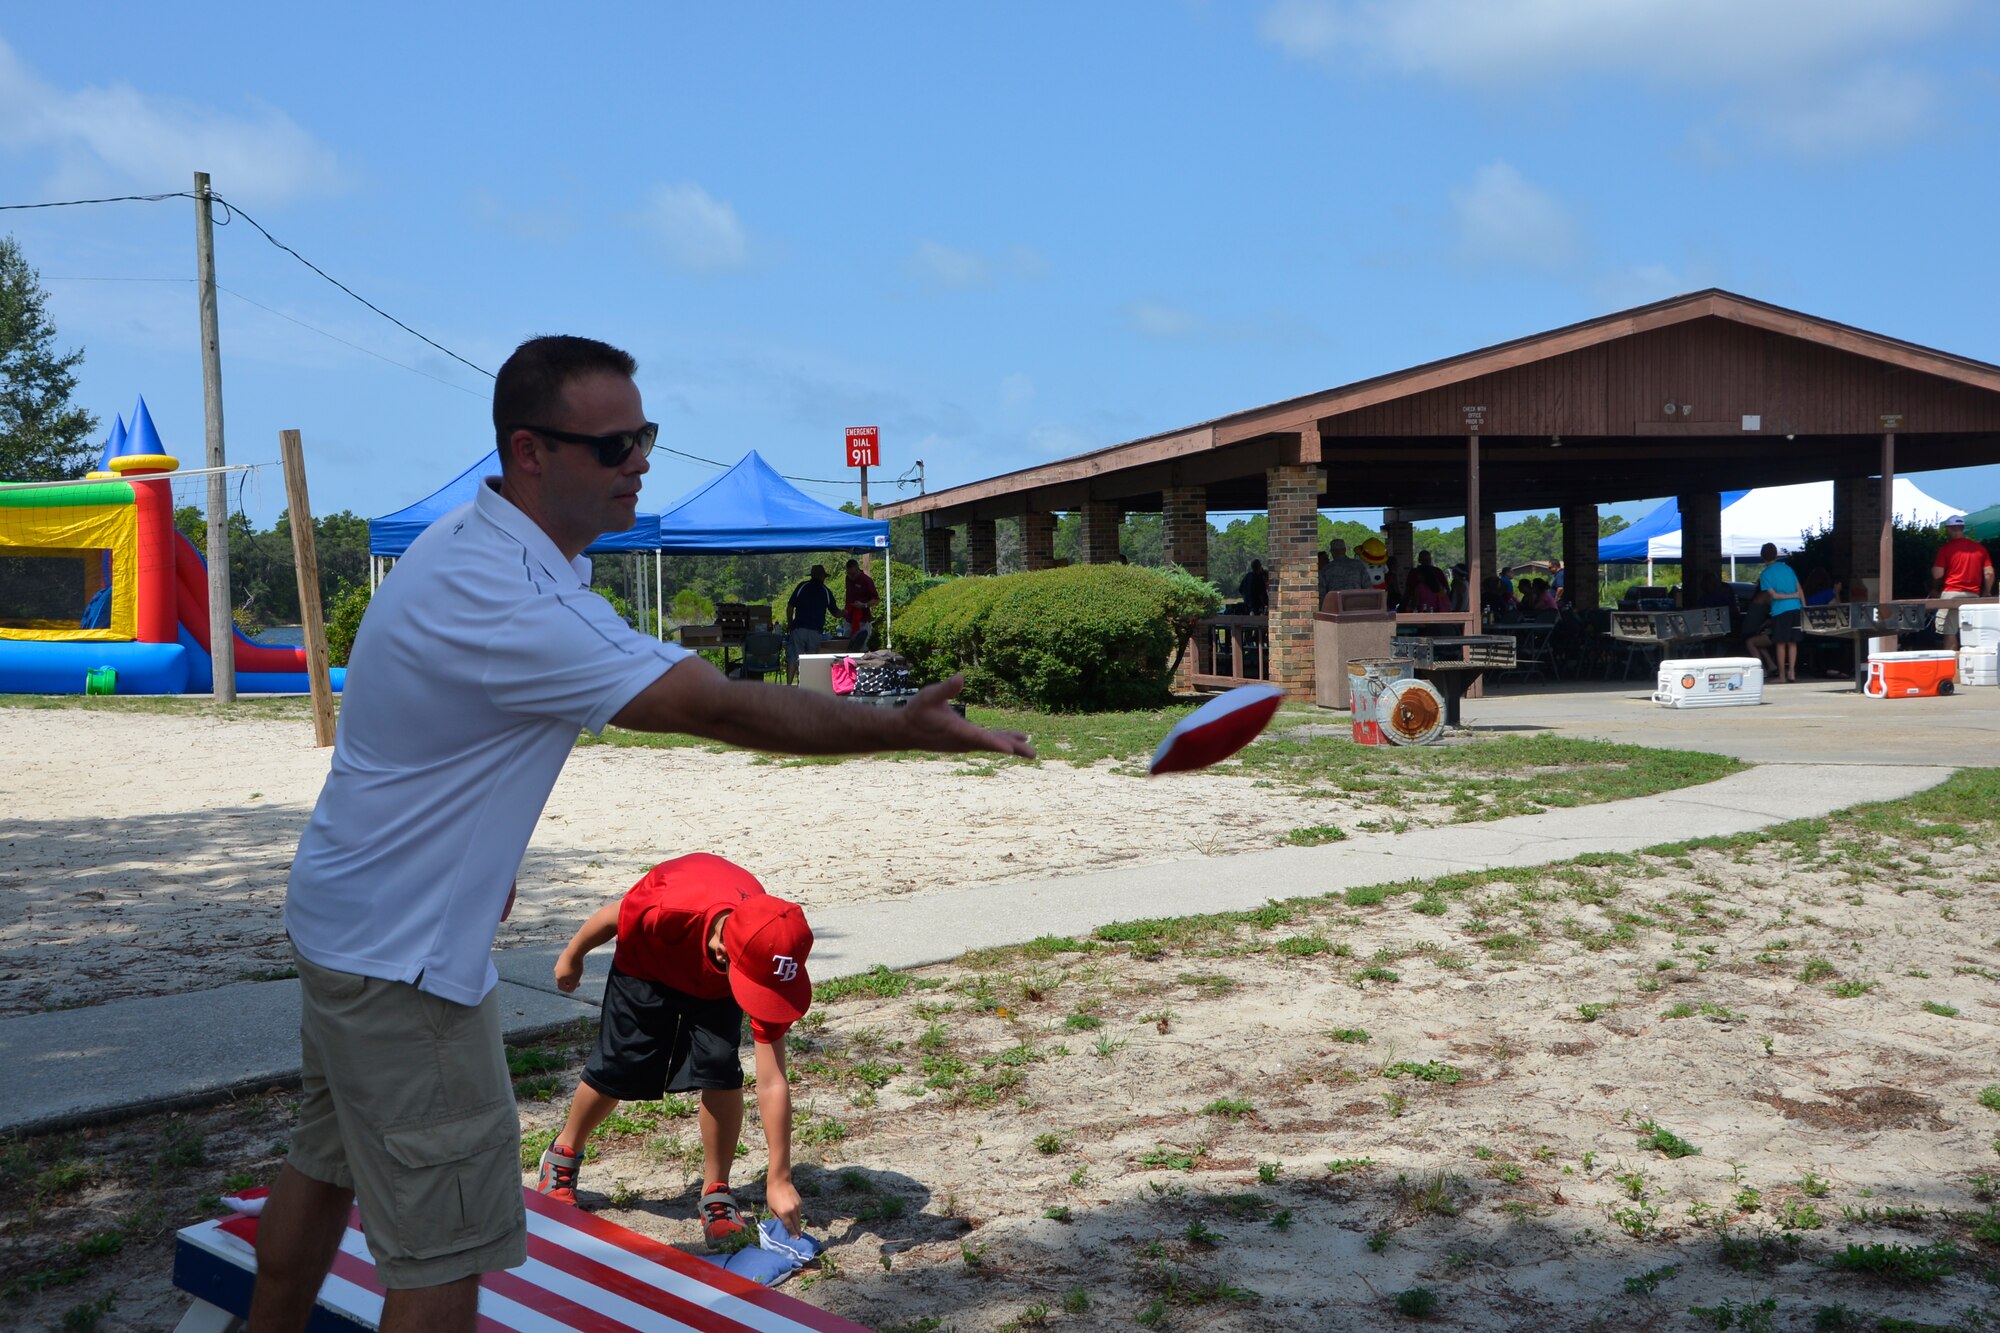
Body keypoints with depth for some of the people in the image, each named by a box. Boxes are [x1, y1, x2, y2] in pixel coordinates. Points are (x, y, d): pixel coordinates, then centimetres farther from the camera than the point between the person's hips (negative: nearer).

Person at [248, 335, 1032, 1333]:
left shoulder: (475, 544, 3)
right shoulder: (507, 604, -30)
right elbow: (721, 708, -31)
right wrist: (908, 729, -26)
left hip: (342, 916, 10)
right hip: (401, 956, -10)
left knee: (328, 1161, 25)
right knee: (445, 1246, -2)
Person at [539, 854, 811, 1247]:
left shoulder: (768, 962, -37)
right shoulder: (669, 909, -46)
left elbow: (772, 1083, -33)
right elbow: (611, 916, -19)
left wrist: (779, 1180, -31)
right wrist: (572, 956, 1)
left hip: (715, 985, 1)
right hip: (649, 962, -1)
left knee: (720, 1069, -18)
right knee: (618, 1069, 3)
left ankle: (716, 1193, 1)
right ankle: (564, 1156, 32)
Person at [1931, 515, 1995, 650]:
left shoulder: (1945, 548, -4)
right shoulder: (1980, 548, 9)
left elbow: (1937, 574, -7)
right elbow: (1989, 573, 5)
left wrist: (1934, 589, 11)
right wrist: (1986, 593, 18)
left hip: (1951, 594, -4)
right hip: (1973, 596, 4)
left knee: (1950, 634, -3)